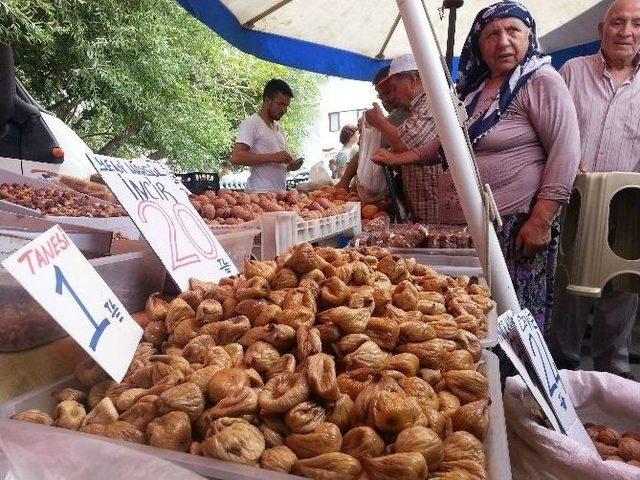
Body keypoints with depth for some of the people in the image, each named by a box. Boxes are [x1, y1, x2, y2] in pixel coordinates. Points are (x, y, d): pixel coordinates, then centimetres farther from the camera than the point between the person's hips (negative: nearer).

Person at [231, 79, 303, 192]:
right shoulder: (251, 123, -5)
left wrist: (289, 167, 3)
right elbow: (236, 157, -18)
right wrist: (273, 157, -19)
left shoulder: (279, 128, 21)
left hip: (279, 193, 7)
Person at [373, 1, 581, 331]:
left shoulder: (541, 81, -4)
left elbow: (565, 152, -11)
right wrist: (401, 158, 21)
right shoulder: (474, 87, 17)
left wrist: (541, 221, -18)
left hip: (514, 225, -6)